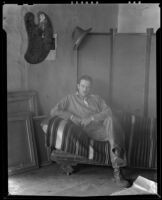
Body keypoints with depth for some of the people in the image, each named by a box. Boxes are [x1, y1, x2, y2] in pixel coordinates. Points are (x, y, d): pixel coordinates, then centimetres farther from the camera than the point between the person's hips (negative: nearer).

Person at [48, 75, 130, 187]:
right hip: (91, 130, -2)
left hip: (103, 125, 2)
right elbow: (53, 112, 7)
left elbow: (108, 112, 10)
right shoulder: (70, 99, 21)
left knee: (110, 119, -36)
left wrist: (91, 118, -7)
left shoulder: (97, 98, 29)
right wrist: (72, 117, -5)